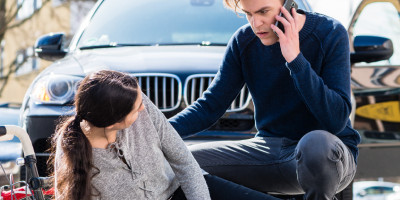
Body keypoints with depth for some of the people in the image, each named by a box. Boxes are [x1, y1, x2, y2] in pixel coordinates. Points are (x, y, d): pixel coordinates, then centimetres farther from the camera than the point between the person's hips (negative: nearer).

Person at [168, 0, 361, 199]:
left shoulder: (329, 34, -13)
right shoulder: (243, 40, 0)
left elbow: (336, 120, -21)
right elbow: (210, 106, 1)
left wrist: (295, 59, -26)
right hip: (270, 147, 4)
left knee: (317, 145, -42)